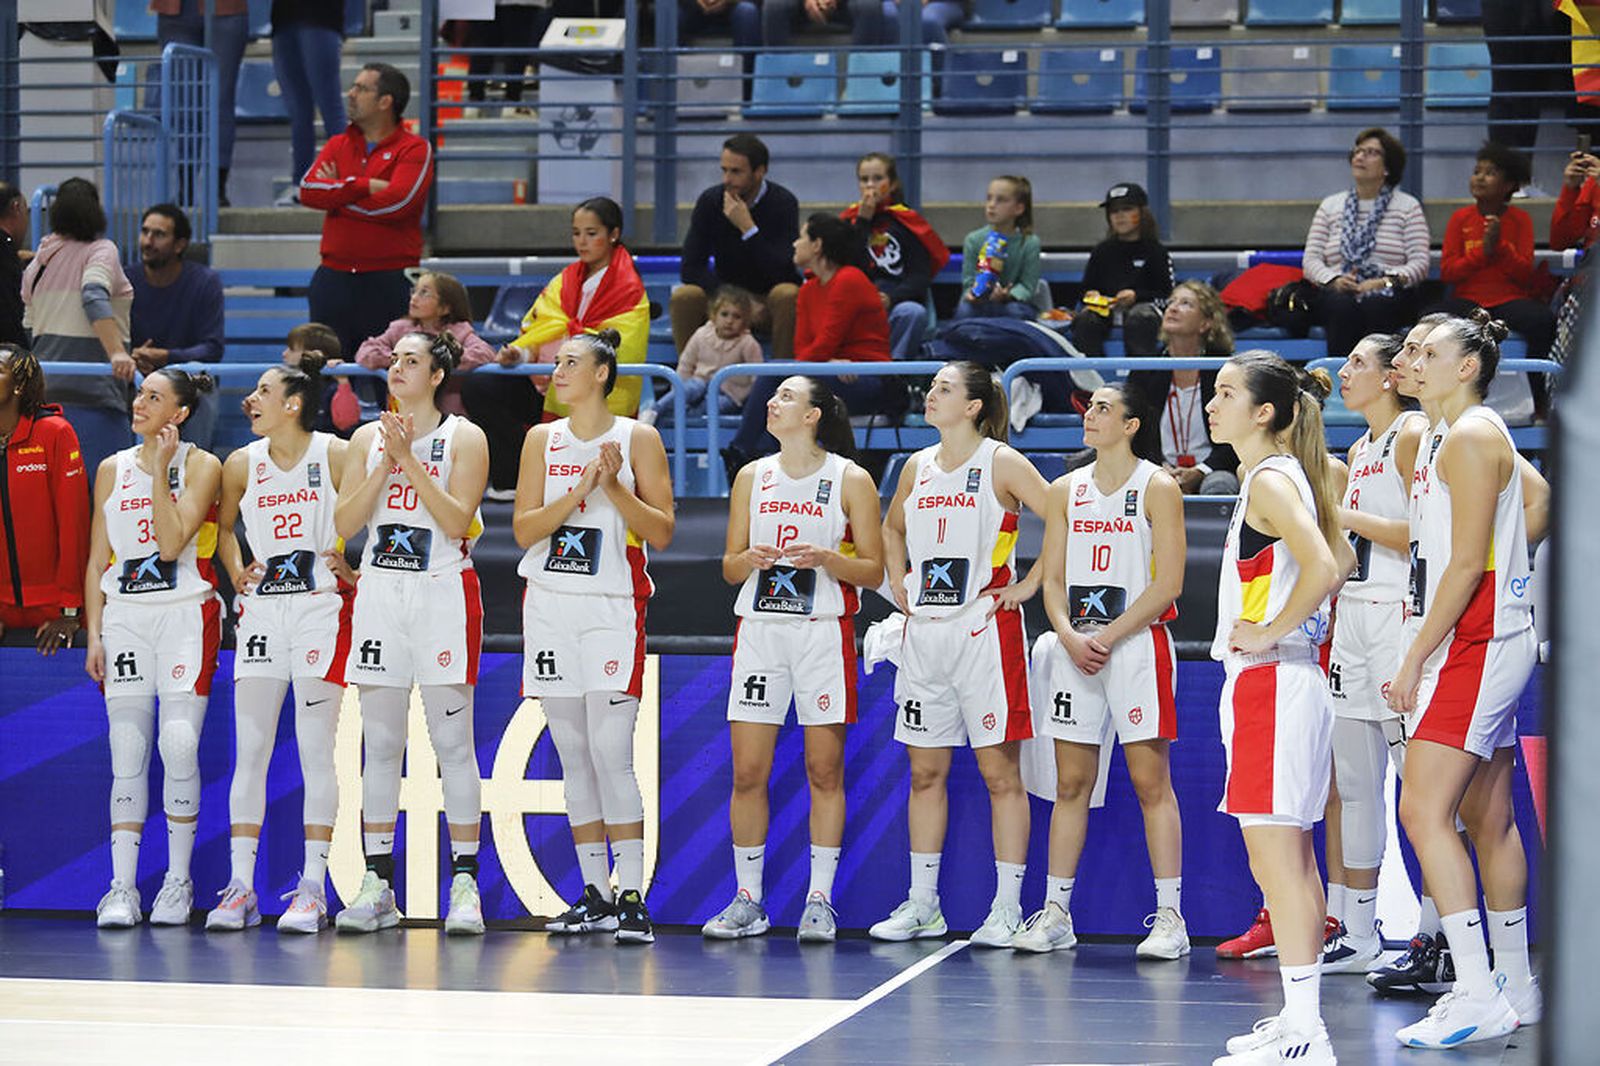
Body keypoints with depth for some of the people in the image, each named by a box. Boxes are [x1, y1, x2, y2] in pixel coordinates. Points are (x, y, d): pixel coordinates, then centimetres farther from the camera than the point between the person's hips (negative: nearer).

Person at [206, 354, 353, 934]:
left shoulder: (336, 455, -5)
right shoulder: (242, 464, 6)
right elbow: (223, 527, 23)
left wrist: (353, 574, -8)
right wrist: (237, 576, 9)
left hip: (321, 608, -4)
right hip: (261, 611, 4)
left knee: (315, 751, -4)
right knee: (249, 750, 1)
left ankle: (311, 888, -2)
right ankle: (240, 886, 4)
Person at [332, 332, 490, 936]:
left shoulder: (464, 438, 0)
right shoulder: (368, 438, 11)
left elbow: (457, 521, -12)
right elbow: (344, 524, 3)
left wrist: (410, 458, -15)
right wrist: (386, 463, -7)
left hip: (443, 594, -4)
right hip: (380, 592, 4)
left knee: (452, 743, -5)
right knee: (380, 745, 4)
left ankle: (464, 885, -3)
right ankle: (377, 884, 7)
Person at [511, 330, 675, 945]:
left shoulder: (637, 439, 1)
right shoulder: (543, 440, 11)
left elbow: (662, 532, -3)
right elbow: (524, 529, 2)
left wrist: (614, 487, -15)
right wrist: (579, 490, -12)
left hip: (612, 608, -4)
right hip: (550, 604, 5)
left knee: (611, 754, -13)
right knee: (573, 756, 6)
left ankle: (632, 898, -12)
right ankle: (595, 897, 13)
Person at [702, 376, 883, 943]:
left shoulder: (850, 480, 0)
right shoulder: (752, 477, 11)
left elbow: (873, 571, 0)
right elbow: (730, 567, 14)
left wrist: (826, 558, -17)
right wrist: (751, 559, -8)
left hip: (824, 631, -3)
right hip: (759, 629, 3)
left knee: (824, 772, -1)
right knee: (747, 773, 0)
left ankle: (819, 901, 5)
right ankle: (748, 900, 8)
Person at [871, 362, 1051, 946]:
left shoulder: (1001, 463, -5)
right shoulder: (918, 466, 12)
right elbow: (893, 528, 31)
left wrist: (1028, 585, -11)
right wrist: (898, 584, 17)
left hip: (984, 629, -6)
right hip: (925, 630, 6)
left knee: (1000, 770, -3)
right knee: (925, 772, 9)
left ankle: (1007, 908, 0)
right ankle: (922, 905, 16)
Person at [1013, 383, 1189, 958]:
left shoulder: (1157, 488, -3)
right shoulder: (1066, 491, 12)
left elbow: (1168, 582, -9)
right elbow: (1052, 579, 11)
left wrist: (1107, 638, -14)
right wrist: (1070, 636, -8)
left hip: (1137, 644, -5)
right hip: (1076, 646, 5)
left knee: (1151, 782, -5)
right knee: (1071, 784, 7)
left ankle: (1170, 916, -3)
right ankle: (1055, 912, 11)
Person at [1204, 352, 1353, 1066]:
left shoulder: (1269, 479, -14)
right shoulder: (1288, 475, 16)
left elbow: (1321, 567, -28)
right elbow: (1340, 559, 27)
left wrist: (1270, 632, -18)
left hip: (1269, 680, -10)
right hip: (1290, 680, 10)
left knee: (1274, 858, -10)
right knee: (1288, 858, 13)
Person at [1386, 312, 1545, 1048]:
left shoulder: (1471, 437, -12)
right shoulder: (1470, 438, 20)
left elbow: (1466, 563, -18)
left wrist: (1416, 657, -18)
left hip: (1474, 647, -11)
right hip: (1490, 649, 11)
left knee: (1425, 812, -16)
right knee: (1488, 820, 14)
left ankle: (1479, 997, -21)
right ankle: (1514, 983, 21)